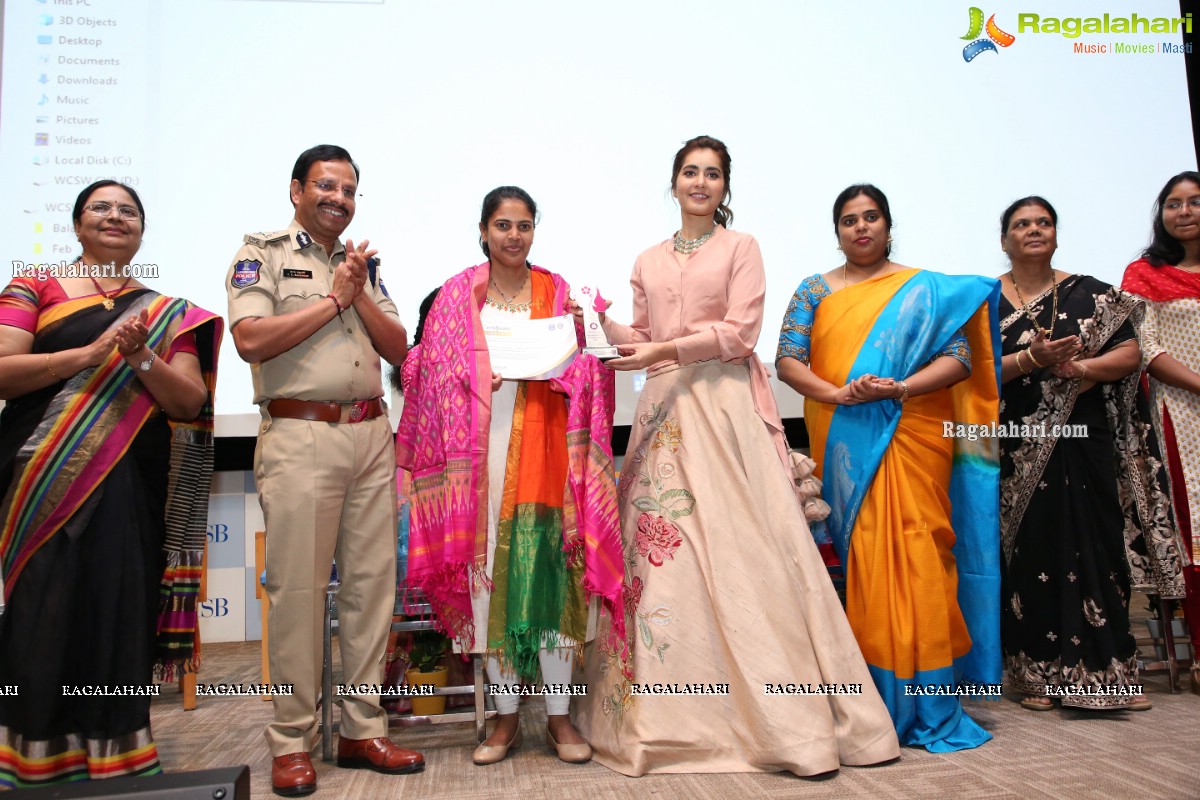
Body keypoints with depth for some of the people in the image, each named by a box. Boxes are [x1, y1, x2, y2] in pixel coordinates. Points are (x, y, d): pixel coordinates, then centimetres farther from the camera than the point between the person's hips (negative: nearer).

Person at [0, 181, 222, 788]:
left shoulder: (166, 314, 13)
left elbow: (191, 403, 5)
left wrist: (141, 358, -12)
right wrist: (91, 353, -15)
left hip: (130, 490, 2)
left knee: (120, 619, 3)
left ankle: (111, 759, 16)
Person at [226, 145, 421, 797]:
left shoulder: (364, 264, 20)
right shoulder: (263, 255, 4)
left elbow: (398, 348, 12)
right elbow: (251, 340, -12)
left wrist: (359, 293, -2)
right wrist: (333, 299, -6)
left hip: (371, 436, 5)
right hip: (300, 437, -5)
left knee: (371, 583, 6)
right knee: (299, 588, -3)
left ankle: (362, 730, 17)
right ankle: (292, 742, 10)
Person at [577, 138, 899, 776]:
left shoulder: (740, 247, 7)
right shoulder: (648, 262, 20)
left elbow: (739, 330, -5)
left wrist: (665, 349, -12)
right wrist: (603, 323, 2)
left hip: (725, 407, -4)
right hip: (665, 411, 4)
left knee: (738, 541, -10)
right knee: (661, 545, -1)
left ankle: (780, 716, -1)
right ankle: (673, 716, 10)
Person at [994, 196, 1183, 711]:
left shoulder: (1090, 294, 9)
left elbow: (1130, 354, 4)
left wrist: (1079, 367, -13)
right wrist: (1030, 359, -19)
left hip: (1083, 443, 2)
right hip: (1018, 450, -1)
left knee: (1096, 548, 3)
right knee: (1031, 551, 2)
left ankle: (1105, 670, 16)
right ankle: (1038, 672, 12)